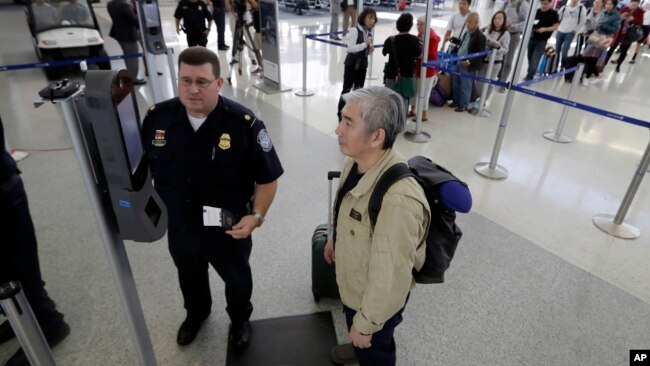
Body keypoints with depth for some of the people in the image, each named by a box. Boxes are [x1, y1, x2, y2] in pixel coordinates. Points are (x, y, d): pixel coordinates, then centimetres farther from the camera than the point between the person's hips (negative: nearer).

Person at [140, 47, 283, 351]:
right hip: (179, 227, 4)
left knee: (237, 279, 24)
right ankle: (196, 313, 65)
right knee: (190, 278, 31)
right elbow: (144, 167, 3)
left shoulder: (244, 124, -25)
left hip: (229, 229, -3)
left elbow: (268, 177, -15)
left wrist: (257, 215, -22)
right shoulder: (156, 118, -14)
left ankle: (240, 320, 56)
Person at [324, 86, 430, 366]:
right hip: (352, 279, 8)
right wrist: (334, 239, 19)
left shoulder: (397, 200, -43)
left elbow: (389, 278, -31)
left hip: (376, 298, -7)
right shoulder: (357, 161, -15)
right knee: (353, 325, 36)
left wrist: (366, 324, -18)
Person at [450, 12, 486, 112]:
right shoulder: (467, 33, 9)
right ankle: (456, 101, 34)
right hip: (459, 62, 8)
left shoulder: (480, 36, -16)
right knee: (455, 83, 17)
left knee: (465, 86, 3)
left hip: (469, 66, -8)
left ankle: (463, 105, 16)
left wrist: (470, 61, -26)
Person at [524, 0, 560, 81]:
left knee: (535, 60, -10)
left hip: (542, 40, -5)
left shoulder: (554, 13, -5)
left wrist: (544, 29, -21)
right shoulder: (536, 11, 7)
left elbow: (556, 26, -5)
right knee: (530, 59, 13)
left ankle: (529, 78, -8)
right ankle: (530, 75, 29)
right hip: (532, 38, 5)